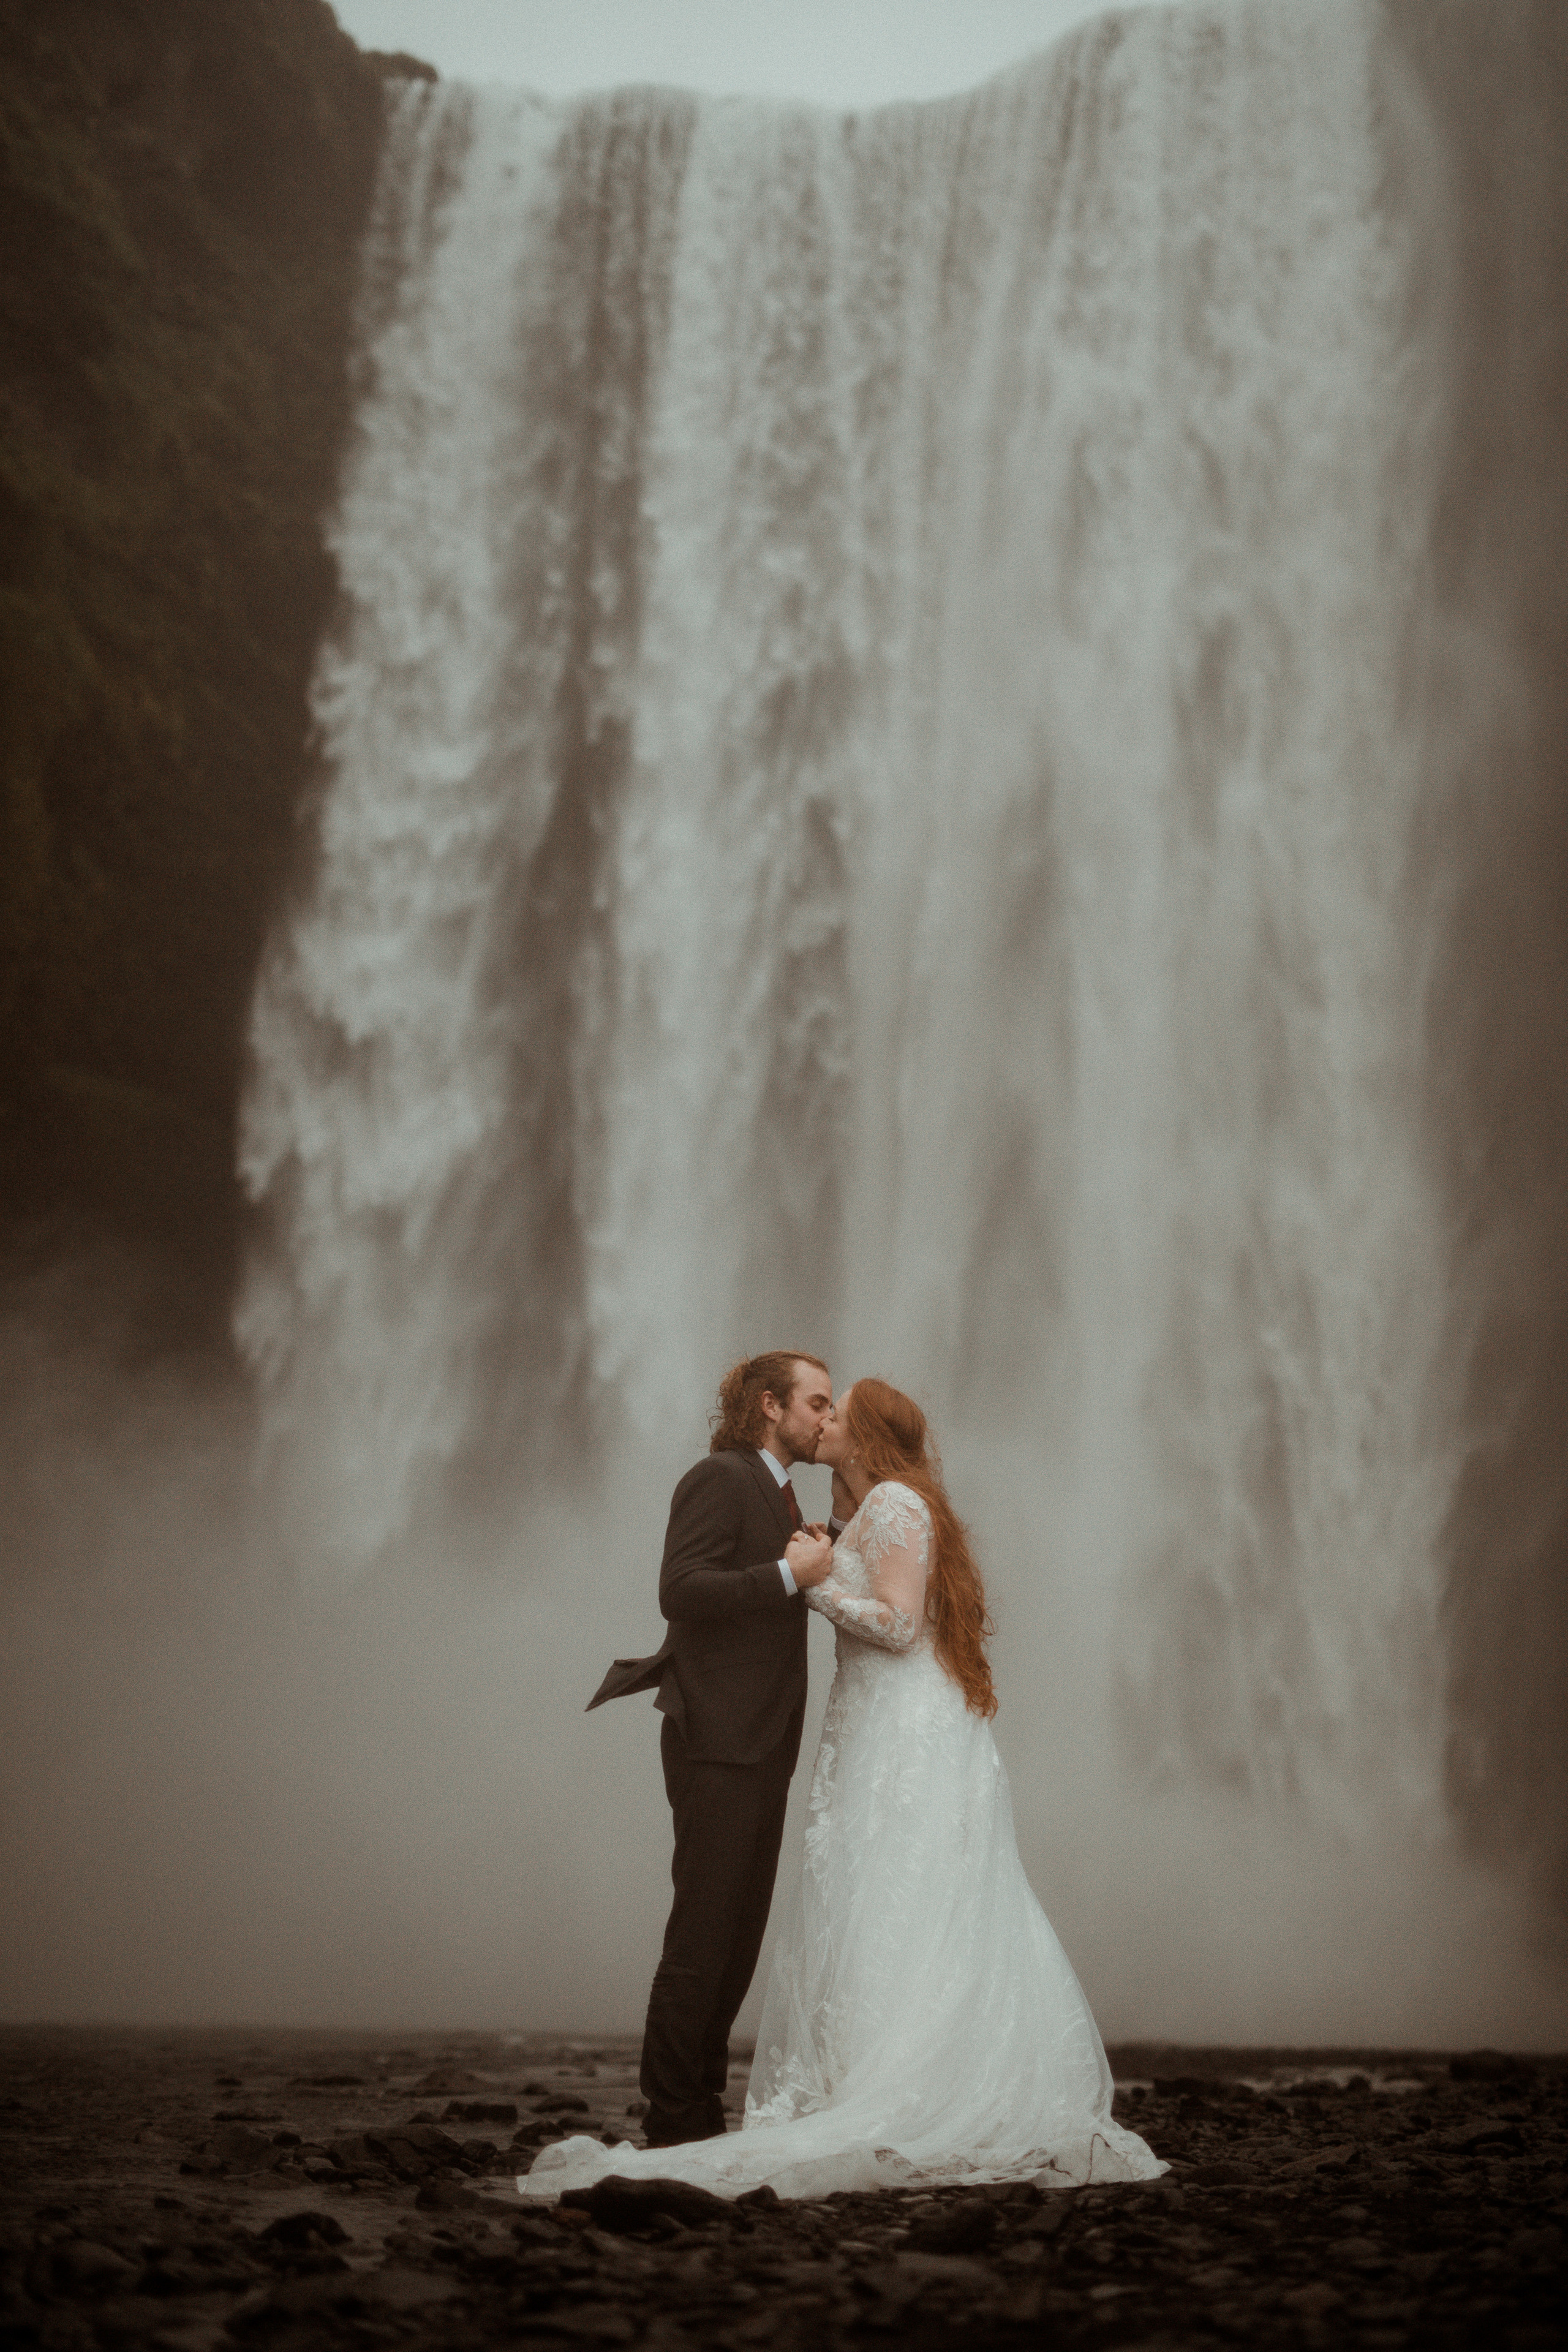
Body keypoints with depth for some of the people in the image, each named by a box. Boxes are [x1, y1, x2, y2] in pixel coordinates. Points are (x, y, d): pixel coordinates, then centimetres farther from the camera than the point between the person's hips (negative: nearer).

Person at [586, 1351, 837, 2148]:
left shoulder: (776, 1495, 21)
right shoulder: (718, 1479, -9)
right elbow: (681, 1591, -21)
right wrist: (790, 1573, -22)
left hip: (760, 1751, 10)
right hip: (718, 1745, -10)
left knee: (739, 1937, 10)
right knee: (702, 1936, -8)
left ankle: (701, 2115, 15)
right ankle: (672, 2124, -3)